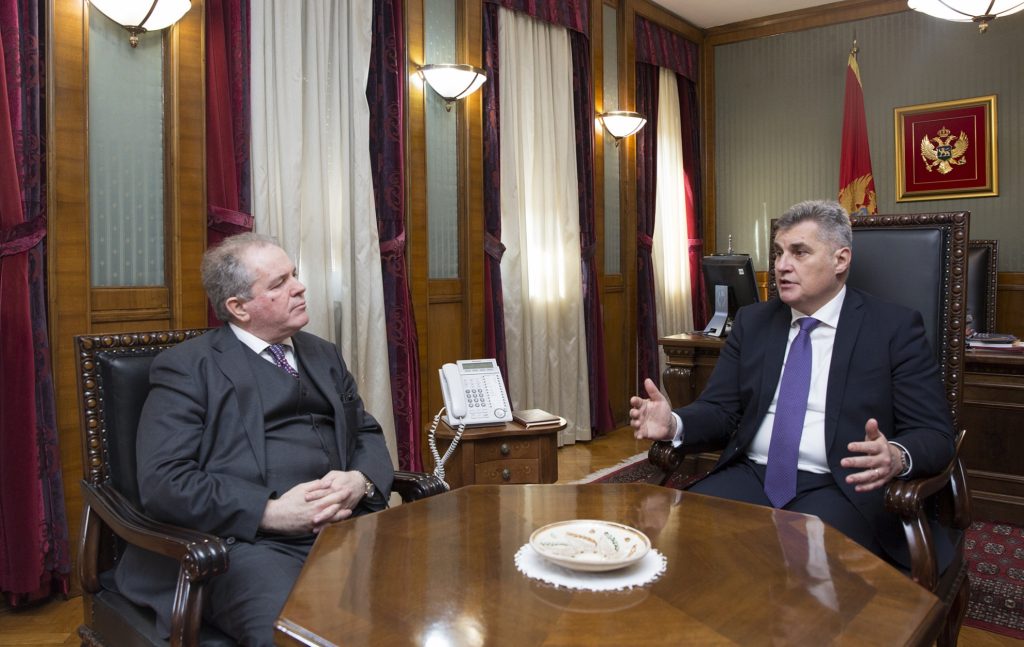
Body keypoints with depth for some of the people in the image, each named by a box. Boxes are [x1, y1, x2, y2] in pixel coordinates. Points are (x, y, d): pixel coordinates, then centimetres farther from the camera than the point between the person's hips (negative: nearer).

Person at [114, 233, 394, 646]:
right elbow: (162, 482, -8)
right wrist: (270, 513, -17)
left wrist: (361, 482, -5)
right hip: (247, 540, -5)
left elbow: (368, 435, 18)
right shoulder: (186, 366, 1)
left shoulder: (325, 355, 19)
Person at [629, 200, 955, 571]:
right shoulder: (752, 322, 13)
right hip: (752, 477, 4)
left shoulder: (895, 328, 2)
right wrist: (674, 424, -13)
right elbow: (720, 410, 10)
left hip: (842, 486, -3)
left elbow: (936, 436, -2)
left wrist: (896, 457, -27)